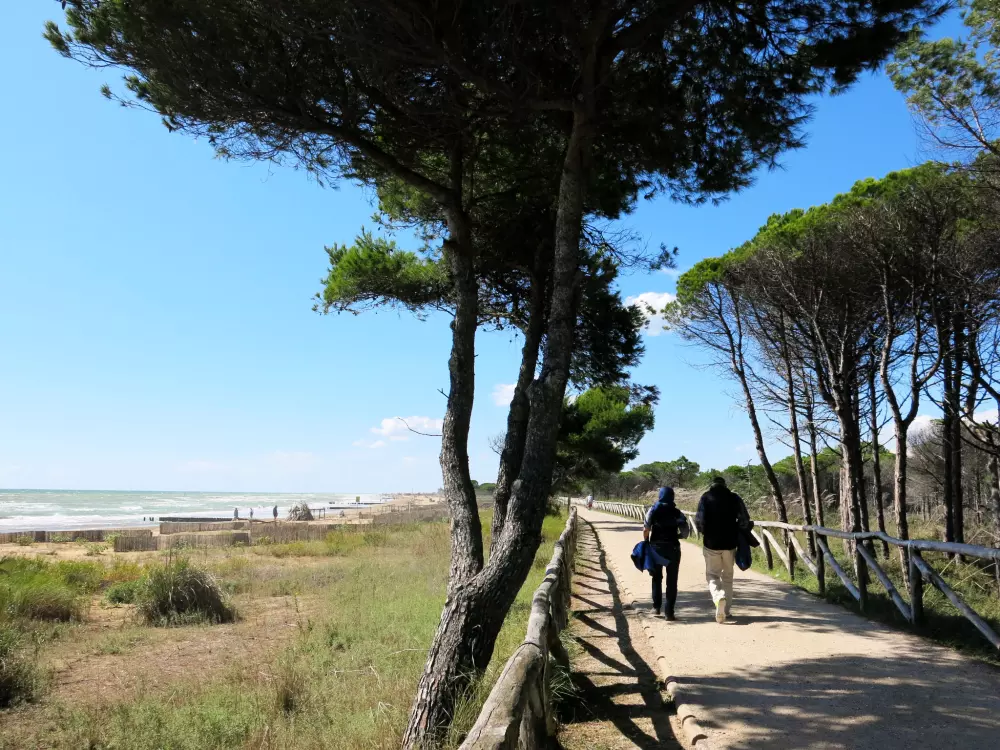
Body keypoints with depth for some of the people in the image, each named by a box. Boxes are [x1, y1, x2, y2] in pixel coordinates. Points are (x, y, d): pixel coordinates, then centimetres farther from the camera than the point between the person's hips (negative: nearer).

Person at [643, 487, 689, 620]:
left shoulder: (653, 510, -3)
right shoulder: (677, 513, -1)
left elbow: (646, 530, -10)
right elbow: (684, 533, -4)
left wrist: (647, 542, 6)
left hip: (656, 547, 1)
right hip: (673, 548, 0)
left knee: (657, 578, 18)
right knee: (671, 581, 4)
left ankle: (656, 607, 23)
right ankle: (669, 612, 1)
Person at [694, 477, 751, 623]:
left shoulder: (706, 498, -3)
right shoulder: (734, 498, 2)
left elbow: (699, 520, -12)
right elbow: (745, 520, -5)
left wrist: (704, 532, 7)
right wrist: (736, 532, 12)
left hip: (711, 543, -2)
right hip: (730, 543, 2)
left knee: (712, 574, 7)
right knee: (727, 576, 16)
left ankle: (718, 596, -23)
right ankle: (726, 610, 19)